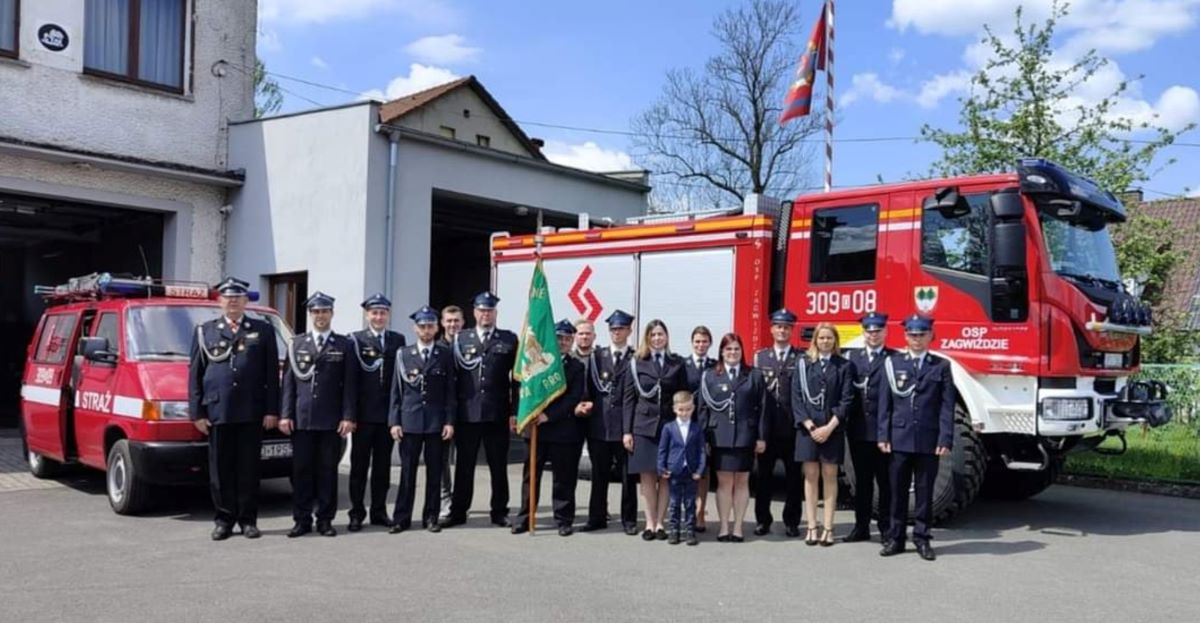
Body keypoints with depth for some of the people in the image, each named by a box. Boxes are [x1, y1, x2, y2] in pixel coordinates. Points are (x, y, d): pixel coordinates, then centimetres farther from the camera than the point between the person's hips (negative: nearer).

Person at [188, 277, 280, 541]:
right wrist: (196, 412, 0)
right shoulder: (204, 331, 11)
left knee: (249, 468, 4)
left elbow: (272, 375, 4)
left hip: (252, 413, -1)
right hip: (217, 412, 1)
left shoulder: (263, 330, 8)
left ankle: (248, 520, 13)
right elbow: (194, 374, 8)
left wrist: (272, 410, -3)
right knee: (220, 469, 5)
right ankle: (224, 519, 14)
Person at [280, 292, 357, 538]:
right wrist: (286, 415, -1)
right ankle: (302, 520, 10)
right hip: (301, 419, 1)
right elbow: (288, 381, 7)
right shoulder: (297, 343, 11)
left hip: (331, 420, -1)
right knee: (301, 470, 3)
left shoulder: (344, 345, 6)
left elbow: (350, 385, 1)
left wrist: (348, 417, -7)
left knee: (328, 470, 3)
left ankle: (325, 520, 10)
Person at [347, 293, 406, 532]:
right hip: (364, 413, -3)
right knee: (359, 464, 5)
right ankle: (357, 513, 12)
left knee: (382, 465, 10)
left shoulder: (398, 340, 8)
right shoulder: (355, 339, -1)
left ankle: (379, 511, 18)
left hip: (388, 413, 3)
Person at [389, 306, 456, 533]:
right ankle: (402, 518, 8)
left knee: (434, 471, 4)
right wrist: (394, 421, -1)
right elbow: (396, 391, 6)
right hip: (409, 421, 0)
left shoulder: (446, 355, 5)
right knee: (407, 471, 1)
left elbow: (450, 391, 3)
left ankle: (431, 517, 13)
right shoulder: (403, 354, 7)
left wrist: (449, 421, -4)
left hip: (436, 421, 0)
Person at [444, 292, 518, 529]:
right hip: (467, 414, 1)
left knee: (499, 466, 7)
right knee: (464, 465, 7)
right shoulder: (461, 339, 9)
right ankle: (458, 512, 16)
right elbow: (453, 374, 6)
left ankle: (499, 512, 17)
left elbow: (517, 377, 3)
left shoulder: (509, 339, 6)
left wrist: (515, 410, -3)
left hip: (497, 414, -1)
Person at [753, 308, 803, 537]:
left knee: (794, 475, 4)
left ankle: (791, 521, 15)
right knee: (763, 475, 7)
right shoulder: (760, 357, 10)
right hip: (766, 424, 2)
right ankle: (762, 520, 16)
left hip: (792, 426, -1)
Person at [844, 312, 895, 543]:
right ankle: (861, 526, 18)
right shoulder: (852, 357, 11)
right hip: (858, 430, 3)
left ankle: (886, 527, 14)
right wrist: (846, 421, -3)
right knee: (862, 480, 11)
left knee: (885, 480, 5)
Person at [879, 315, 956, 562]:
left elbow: (947, 406, 0)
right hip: (899, 438, 1)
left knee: (924, 492, 6)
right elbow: (885, 403, 5)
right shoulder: (892, 363, 7)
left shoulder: (941, 366, 5)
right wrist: (883, 436, -2)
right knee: (897, 491, 6)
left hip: (928, 440, -1)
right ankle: (895, 538, 14)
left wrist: (945, 439, -8)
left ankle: (922, 538, 15)